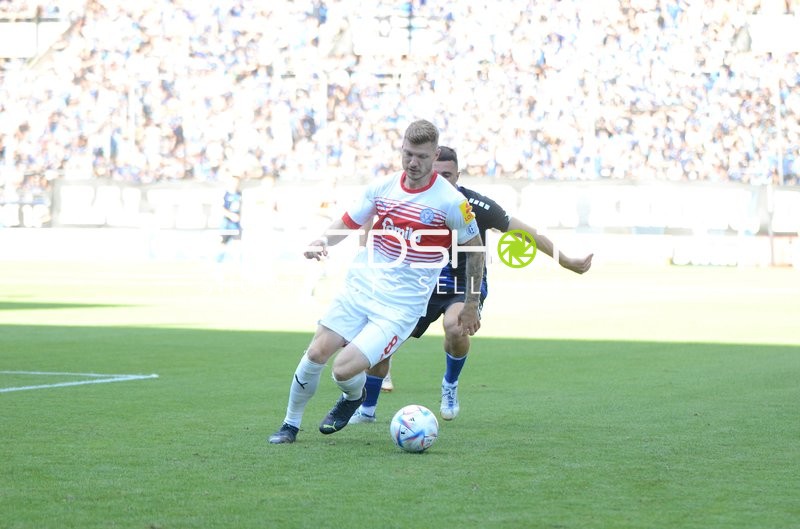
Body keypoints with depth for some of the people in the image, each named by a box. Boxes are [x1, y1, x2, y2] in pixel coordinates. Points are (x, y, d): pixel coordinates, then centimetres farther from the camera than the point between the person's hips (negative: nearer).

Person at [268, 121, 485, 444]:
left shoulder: (450, 201, -11)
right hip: (360, 286, 4)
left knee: (344, 369, -16)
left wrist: (471, 305, 6)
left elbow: (474, 248, 1)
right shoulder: (382, 187, 2)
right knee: (317, 352, -5)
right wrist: (322, 242, -9)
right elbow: (347, 223, 14)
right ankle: (290, 424, 16)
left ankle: (354, 397, 22)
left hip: (401, 306, -4)